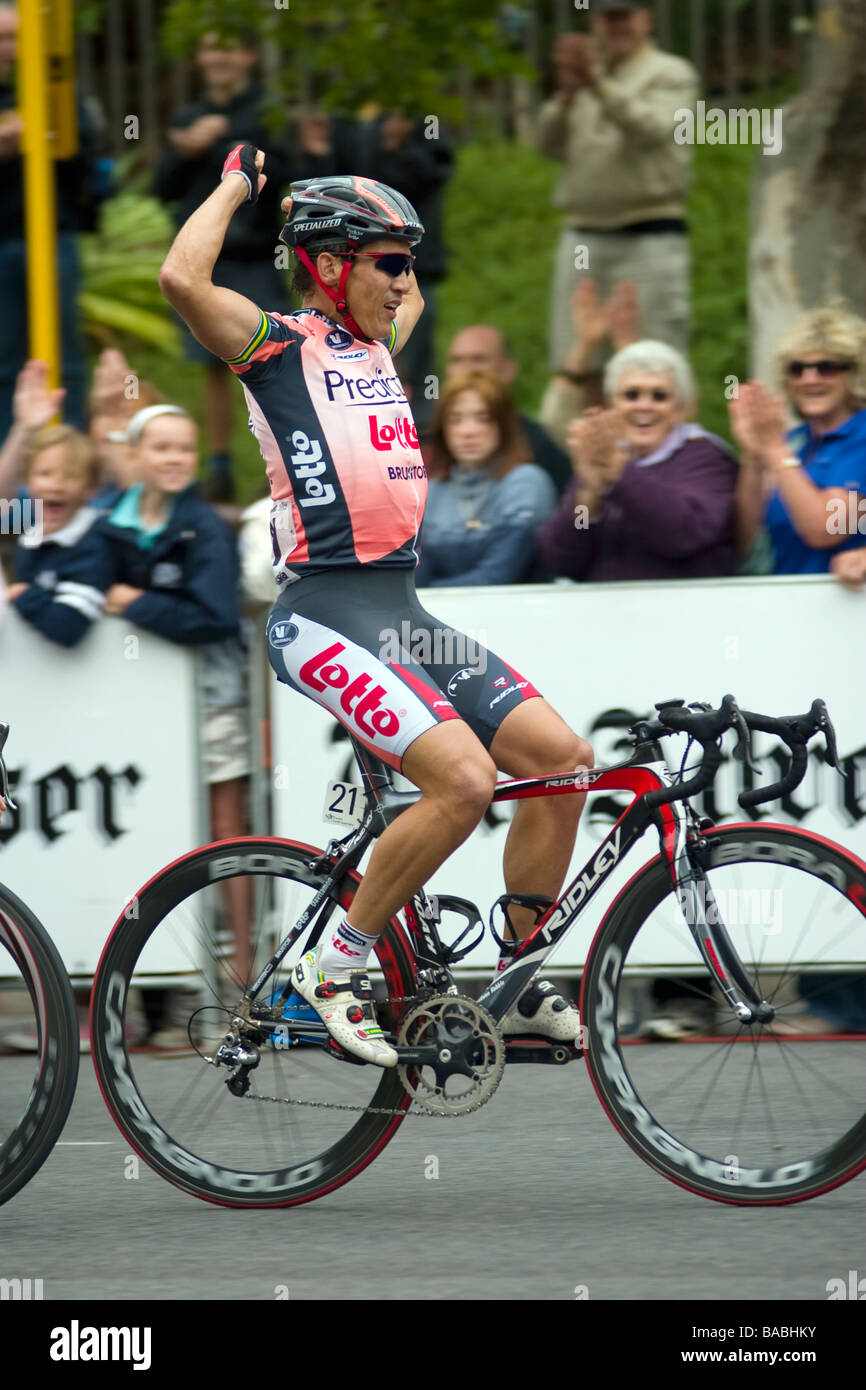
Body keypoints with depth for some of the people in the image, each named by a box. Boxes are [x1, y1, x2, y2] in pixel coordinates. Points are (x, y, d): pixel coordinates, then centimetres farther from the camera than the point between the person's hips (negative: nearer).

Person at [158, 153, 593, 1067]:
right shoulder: (278, 347, -4)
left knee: (561, 760, -1)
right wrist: (237, 185, -9)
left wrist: (337, 215, 29)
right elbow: (182, 279, -24)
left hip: (403, 609, 9)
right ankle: (333, 968, -9)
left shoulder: (374, 347, 18)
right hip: (325, 617, -9)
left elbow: (410, 301, 44)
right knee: (464, 779, -25)